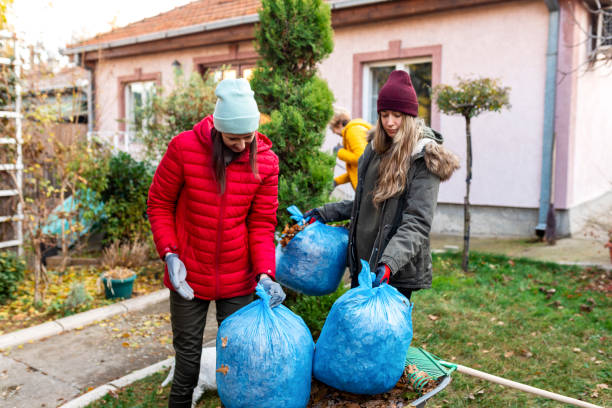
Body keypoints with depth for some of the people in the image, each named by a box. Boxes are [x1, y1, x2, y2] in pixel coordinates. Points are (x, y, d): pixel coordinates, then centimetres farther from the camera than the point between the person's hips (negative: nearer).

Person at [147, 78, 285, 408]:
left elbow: (262, 223, -4)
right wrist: (170, 254, -13)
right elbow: (159, 204, -2)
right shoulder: (183, 148, -13)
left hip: (239, 279, 1)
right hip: (189, 275, -1)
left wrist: (265, 272, -16)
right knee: (187, 350, 15)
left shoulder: (266, 161, -8)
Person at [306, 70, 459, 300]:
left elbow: (417, 223, -18)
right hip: (362, 264, 7)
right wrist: (324, 213, 16)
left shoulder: (424, 158, -11)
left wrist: (389, 263, -30)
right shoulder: (375, 148, 11)